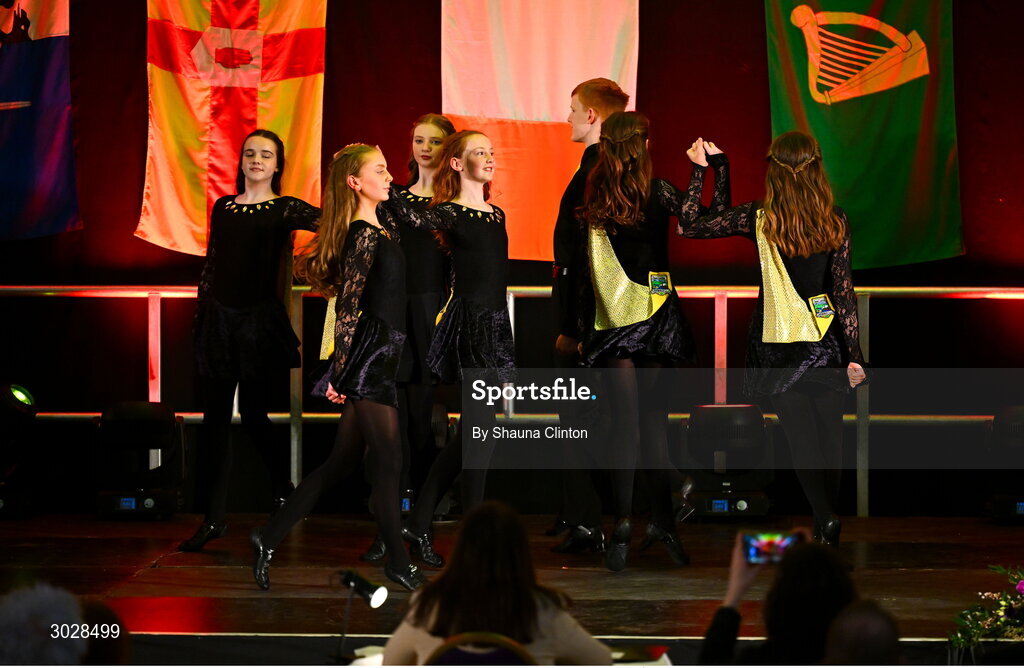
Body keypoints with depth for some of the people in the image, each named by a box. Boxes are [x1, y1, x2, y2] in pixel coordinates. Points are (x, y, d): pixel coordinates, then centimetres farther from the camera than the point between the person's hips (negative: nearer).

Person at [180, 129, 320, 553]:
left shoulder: (286, 209, 0)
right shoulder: (223, 207, 13)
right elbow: (210, 264, 16)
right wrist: (200, 316, 12)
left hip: (260, 319, -4)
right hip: (219, 317, 4)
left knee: (252, 415, -3)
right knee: (215, 418, 2)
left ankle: (284, 491, 23)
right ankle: (214, 518, 6)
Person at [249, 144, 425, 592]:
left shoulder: (383, 229, 14)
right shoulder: (364, 236, -14)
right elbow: (347, 308, -16)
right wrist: (339, 374, -17)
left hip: (382, 360, 10)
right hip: (368, 361, -10)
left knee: (342, 462, 11)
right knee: (388, 463, -3)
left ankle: (269, 537, 15)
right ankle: (398, 563, 4)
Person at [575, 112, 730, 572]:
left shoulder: (594, 198, 3)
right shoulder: (656, 192, -5)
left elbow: (582, 268, 4)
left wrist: (583, 328, 9)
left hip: (611, 321, 2)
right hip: (654, 315, -2)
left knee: (624, 420, 1)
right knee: (654, 417, 4)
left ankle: (622, 522, -7)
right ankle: (661, 519, 4)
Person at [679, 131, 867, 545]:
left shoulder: (758, 219, -10)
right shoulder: (835, 221, -8)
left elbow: (688, 228, -3)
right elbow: (845, 292, -7)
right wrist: (854, 355, -3)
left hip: (778, 347, -1)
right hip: (825, 341, 1)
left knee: (801, 434, 3)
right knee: (830, 431, 14)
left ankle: (825, 518, -8)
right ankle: (829, 516, 23)